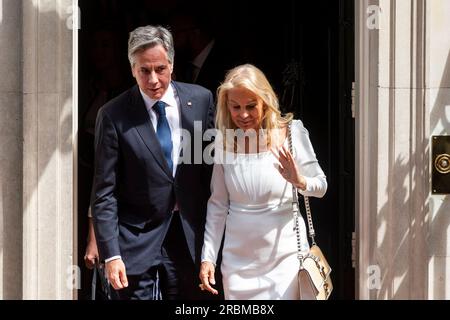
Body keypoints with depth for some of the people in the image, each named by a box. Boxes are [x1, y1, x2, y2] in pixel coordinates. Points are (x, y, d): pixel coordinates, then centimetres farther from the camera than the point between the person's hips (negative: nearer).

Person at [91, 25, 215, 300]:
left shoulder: (201, 99, -1)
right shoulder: (114, 116, -9)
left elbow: (212, 166, 7)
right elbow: (105, 192, -8)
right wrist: (111, 254, -14)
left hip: (189, 233, 3)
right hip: (137, 237, -3)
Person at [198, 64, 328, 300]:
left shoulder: (291, 132, -8)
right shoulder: (224, 141, -1)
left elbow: (321, 187, -2)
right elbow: (218, 203, 5)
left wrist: (299, 181, -24)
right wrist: (208, 257, 3)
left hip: (285, 253, -2)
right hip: (239, 259, 2)